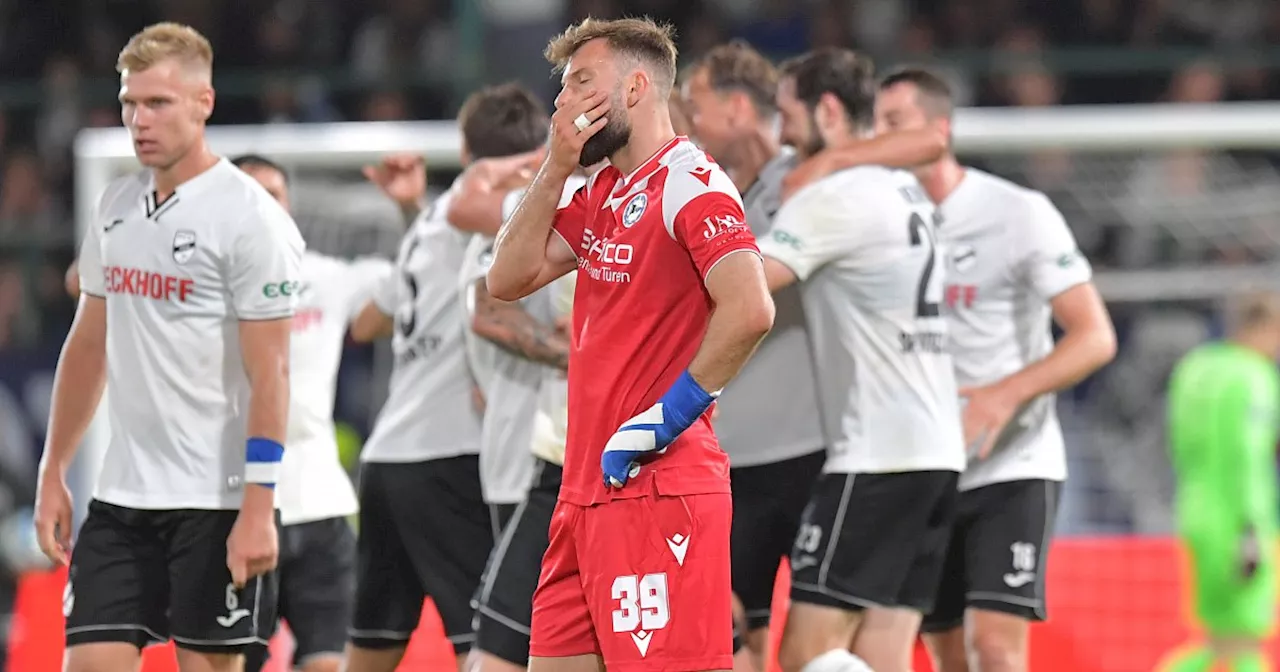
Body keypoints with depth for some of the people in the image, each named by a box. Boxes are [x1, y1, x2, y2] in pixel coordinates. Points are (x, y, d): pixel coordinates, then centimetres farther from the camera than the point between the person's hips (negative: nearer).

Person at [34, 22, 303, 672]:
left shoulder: (249, 217, -11)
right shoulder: (117, 206, 10)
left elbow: (269, 372, -14)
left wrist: (258, 508, -19)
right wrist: (53, 474, 15)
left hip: (216, 499, -6)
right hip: (122, 494, 6)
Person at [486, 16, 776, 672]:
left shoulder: (689, 182, -11)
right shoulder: (601, 193, 18)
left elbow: (749, 309, -23)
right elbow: (509, 279, 12)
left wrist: (670, 414, -17)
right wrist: (555, 167, 4)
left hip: (657, 488, -9)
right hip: (587, 490, 9)